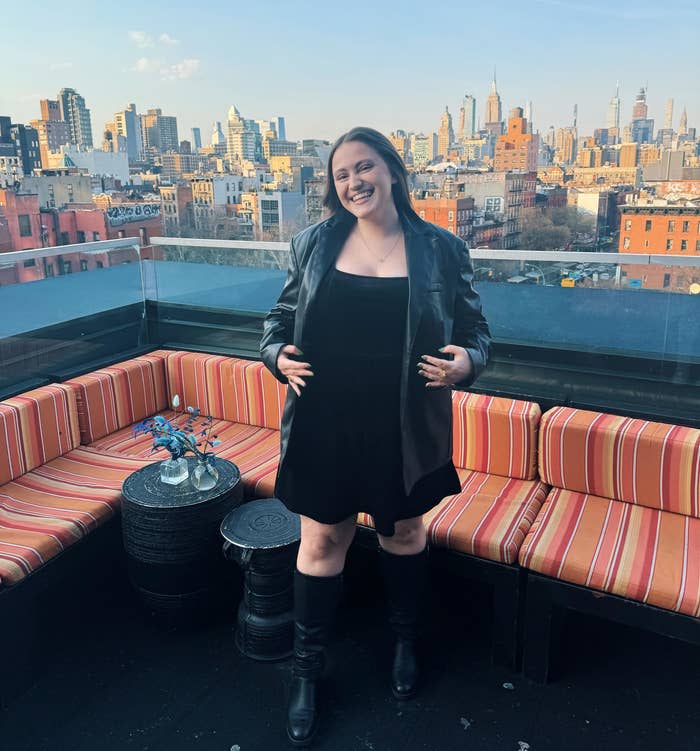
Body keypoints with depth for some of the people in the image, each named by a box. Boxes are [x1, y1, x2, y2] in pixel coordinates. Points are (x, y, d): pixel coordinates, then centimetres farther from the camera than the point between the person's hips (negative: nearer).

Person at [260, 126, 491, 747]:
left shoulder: (442, 250, -4)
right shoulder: (313, 245, 0)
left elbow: (477, 332, 3)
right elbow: (279, 318, 10)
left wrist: (466, 361, -18)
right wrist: (277, 355, -10)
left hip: (404, 430, 0)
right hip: (325, 426, 1)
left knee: (404, 532, 20)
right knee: (321, 541, 10)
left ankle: (406, 642, 48)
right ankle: (307, 671, 33)